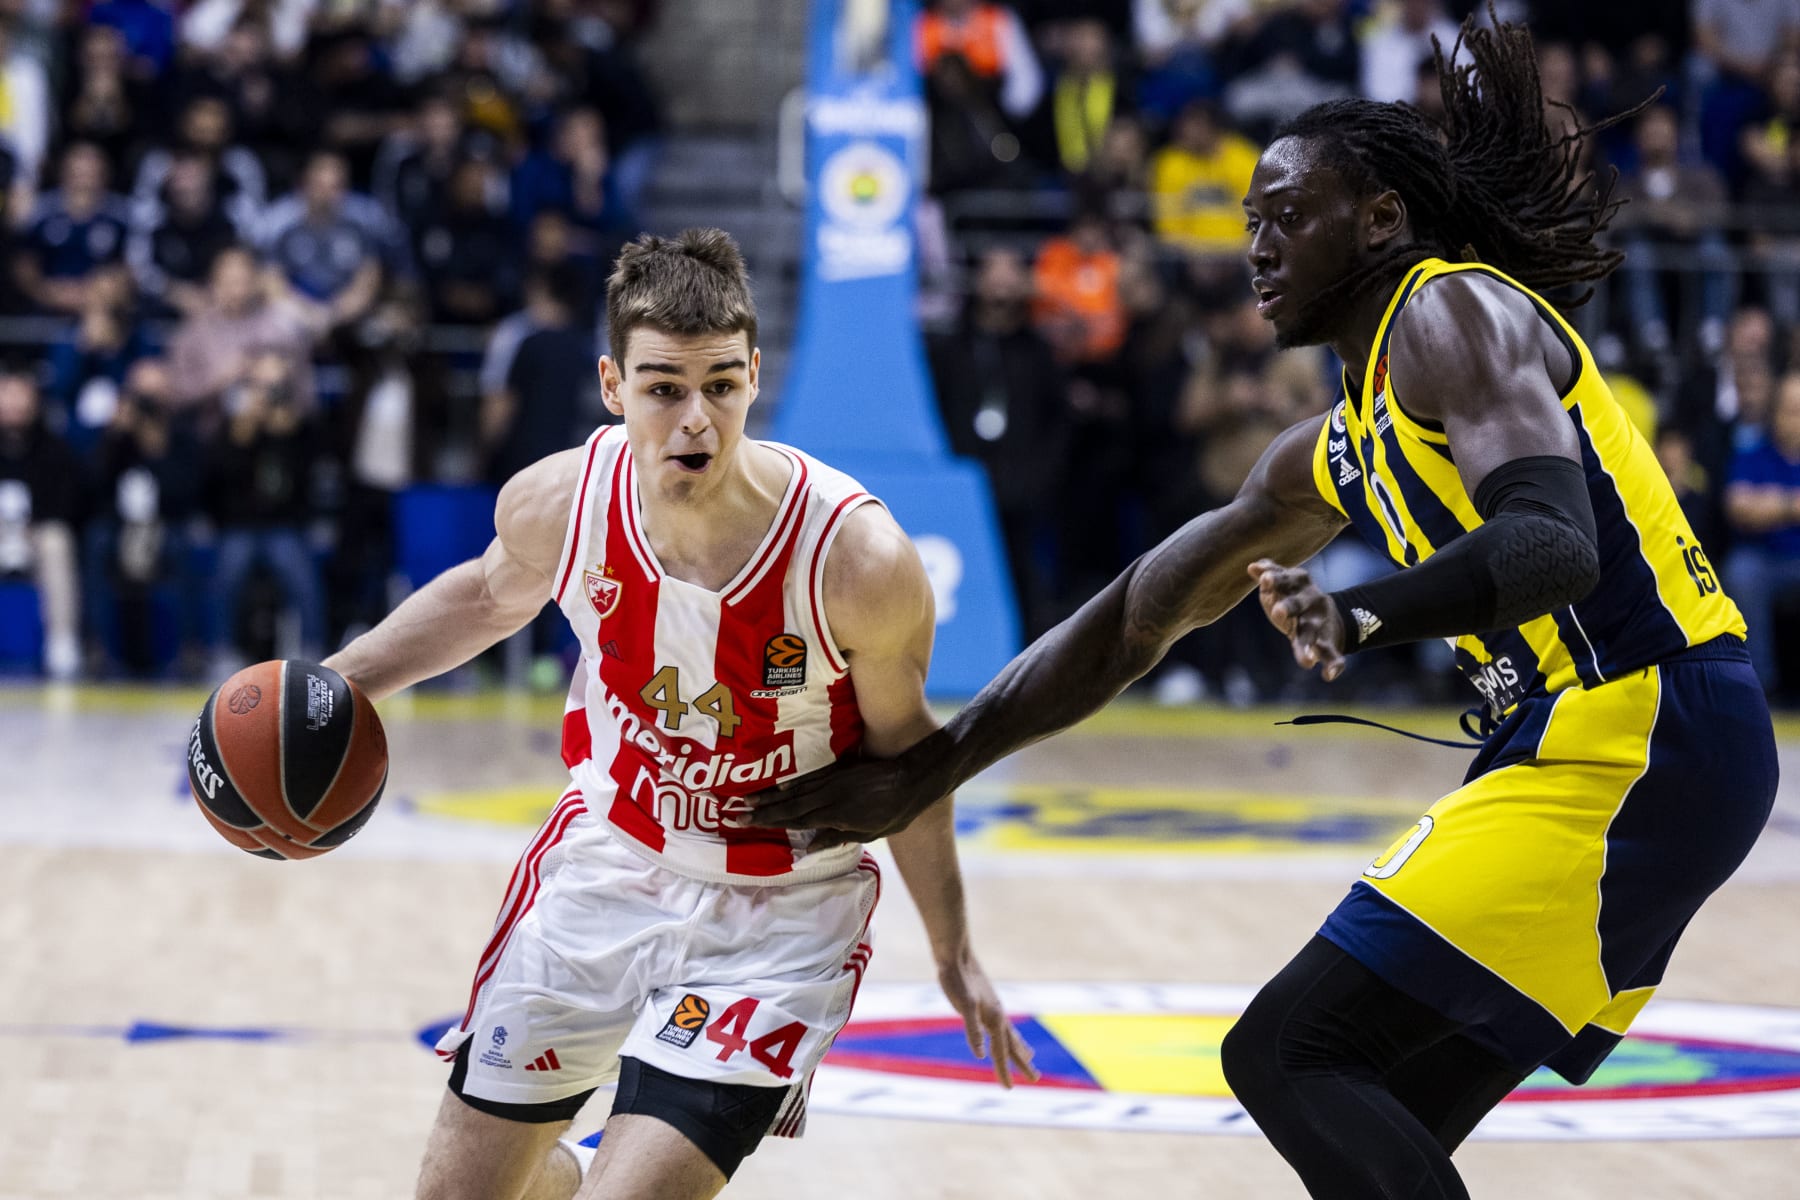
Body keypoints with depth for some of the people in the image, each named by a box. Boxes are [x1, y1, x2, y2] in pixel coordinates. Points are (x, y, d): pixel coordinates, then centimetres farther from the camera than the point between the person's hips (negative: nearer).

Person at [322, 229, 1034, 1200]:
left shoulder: (857, 559, -28)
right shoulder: (558, 501, -19)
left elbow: (899, 741, -8)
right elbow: (490, 594, 9)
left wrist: (952, 953, 1)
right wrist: (334, 682, -1)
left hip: (779, 912, -4)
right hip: (606, 859, 4)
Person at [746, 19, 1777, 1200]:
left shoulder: (1452, 313, -8)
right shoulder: (1334, 457, 20)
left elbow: (1555, 546, -25)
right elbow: (1127, 626, 25)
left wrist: (1363, 613, -42)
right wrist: (919, 776, 23)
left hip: (1638, 742, -10)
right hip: (1603, 743, 10)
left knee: (1288, 1057, -13)